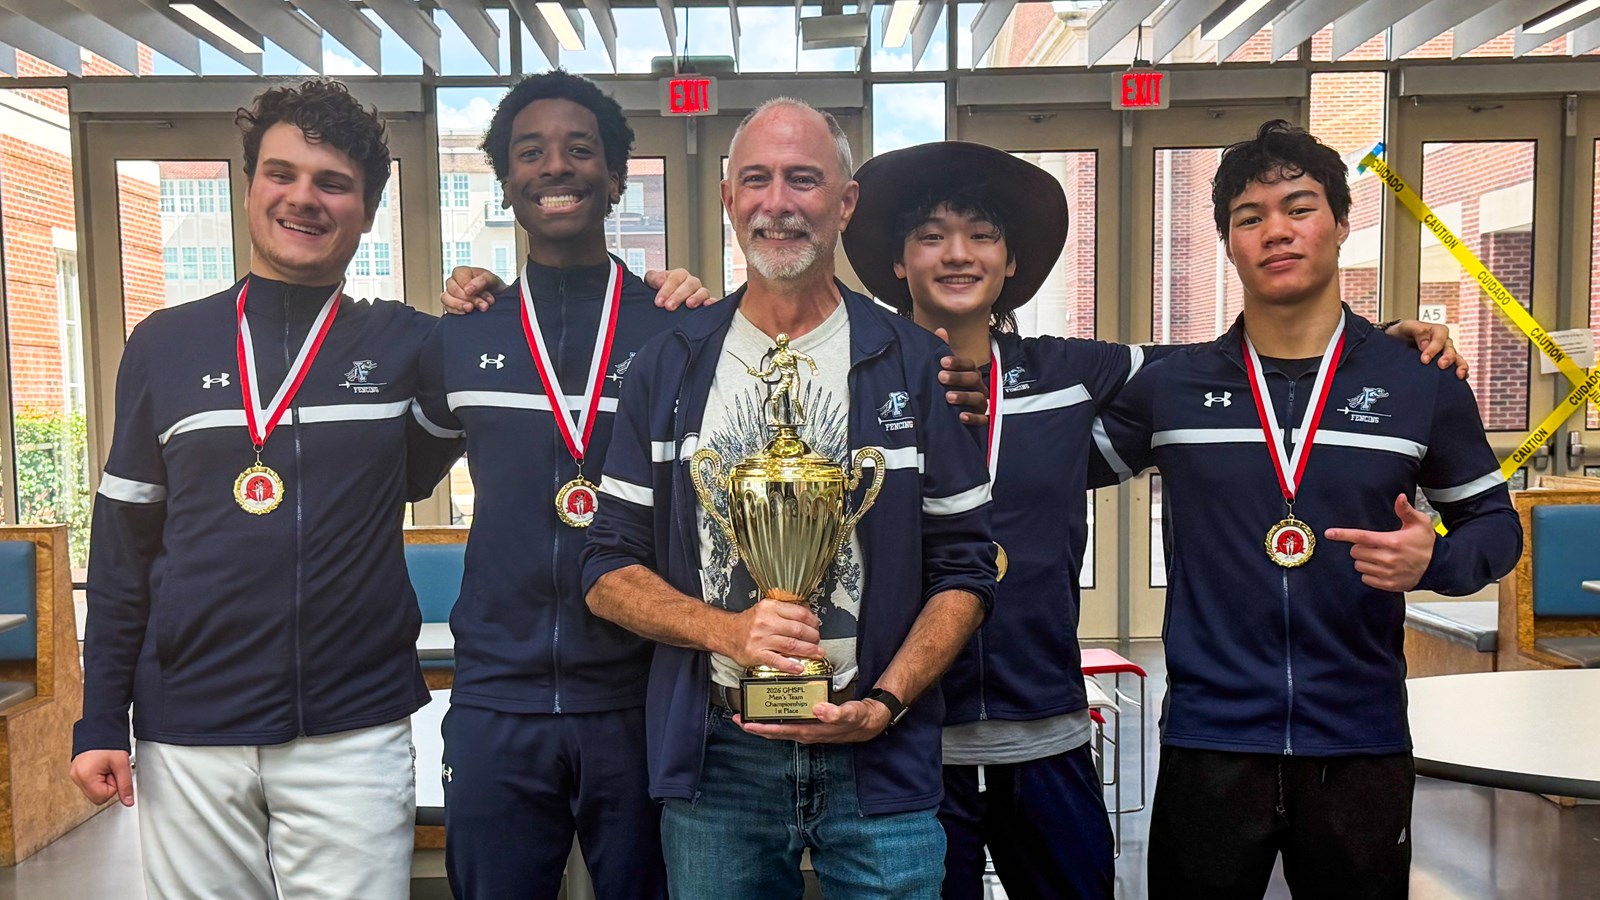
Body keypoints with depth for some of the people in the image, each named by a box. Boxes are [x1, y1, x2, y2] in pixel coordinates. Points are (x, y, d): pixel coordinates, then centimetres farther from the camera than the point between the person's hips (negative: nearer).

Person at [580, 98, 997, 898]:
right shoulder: (668, 367, 4)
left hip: (877, 760, 0)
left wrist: (884, 703, -11)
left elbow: (964, 571, 2)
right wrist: (727, 630, -13)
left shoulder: (915, 366, 1)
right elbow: (609, 572, 3)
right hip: (715, 756, 1)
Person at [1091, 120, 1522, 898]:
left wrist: (1434, 560, -11)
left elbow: (1494, 519, 11)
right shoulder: (1169, 385, 0)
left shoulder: (1421, 385, 0)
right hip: (1208, 739, 0)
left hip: (1364, 744, 1)